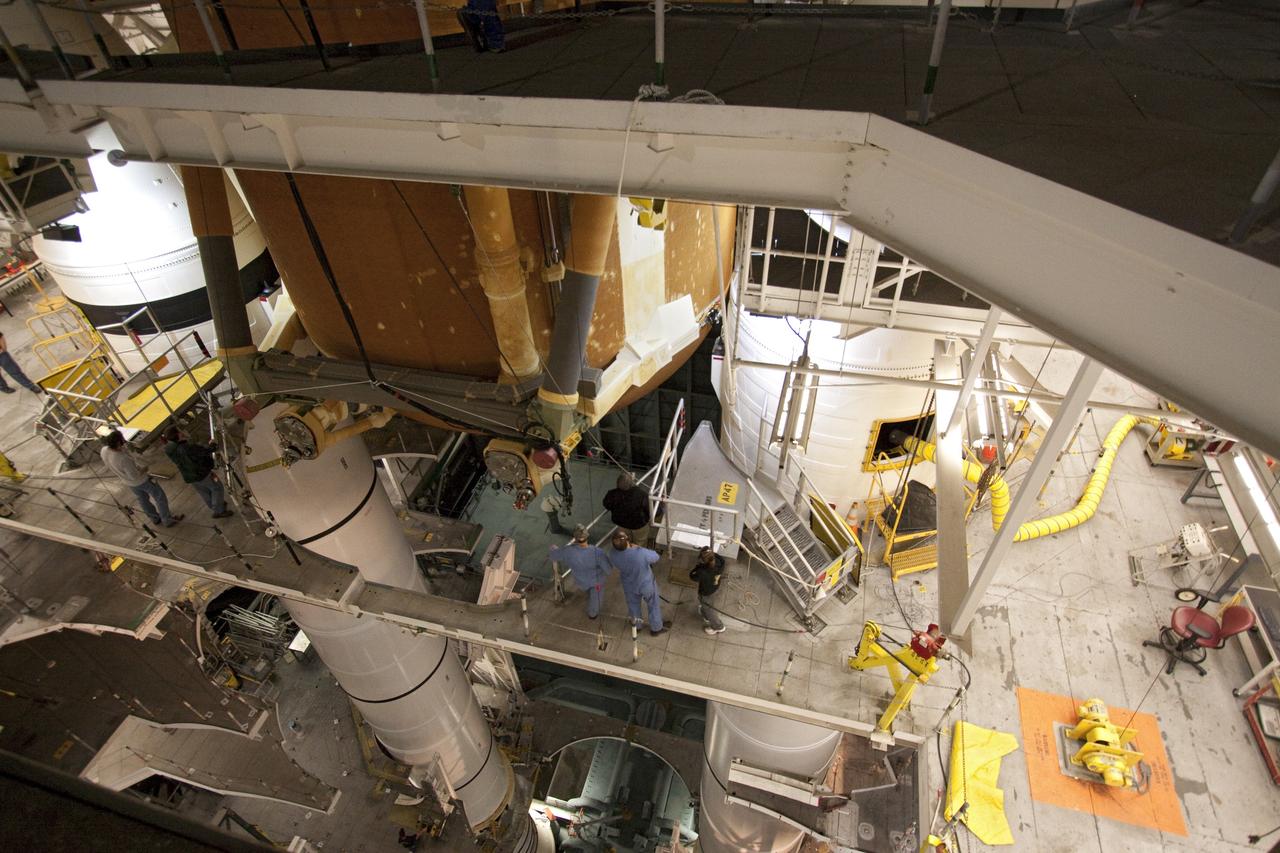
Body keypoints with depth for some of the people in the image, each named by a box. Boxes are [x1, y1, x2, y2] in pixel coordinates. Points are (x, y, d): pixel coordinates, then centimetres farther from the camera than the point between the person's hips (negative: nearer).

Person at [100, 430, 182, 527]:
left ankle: (155, 518, 50)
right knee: (160, 497, 16)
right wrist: (144, 469, -11)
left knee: (143, 499, 29)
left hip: (127, 481, 8)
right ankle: (168, 520, 32)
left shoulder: (104, 451, -20)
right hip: (141, 480, -8)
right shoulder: (123, 459, -42)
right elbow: (135, 476, -31)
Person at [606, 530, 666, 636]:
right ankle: (656, 628, 51)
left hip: (629, 586, 3)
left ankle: (636, 626, 59)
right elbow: (655, 557, -19)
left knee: (633, 605, 33)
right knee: (653, 605, 28)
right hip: (647, 585, -3)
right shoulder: (641, 553, -42)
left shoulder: (613, 554, -31)